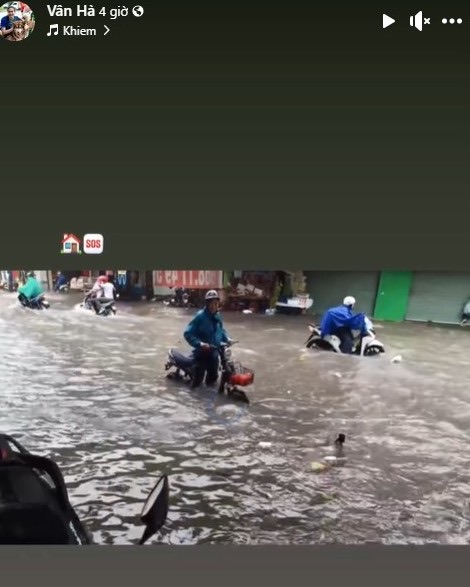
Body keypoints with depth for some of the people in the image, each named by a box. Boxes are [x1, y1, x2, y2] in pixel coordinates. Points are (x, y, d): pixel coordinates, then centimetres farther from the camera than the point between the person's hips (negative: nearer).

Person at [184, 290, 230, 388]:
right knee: (198, 380, -1)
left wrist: (227, 339, 4)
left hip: (214, 352, 6)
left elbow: (221, 330, 21)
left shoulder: (217, 316, 3)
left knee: (213, 376, 20)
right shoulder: (200, 316, -18)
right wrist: (199, 344, -30)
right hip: (202, 352, -6)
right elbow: (188, 333, -21)